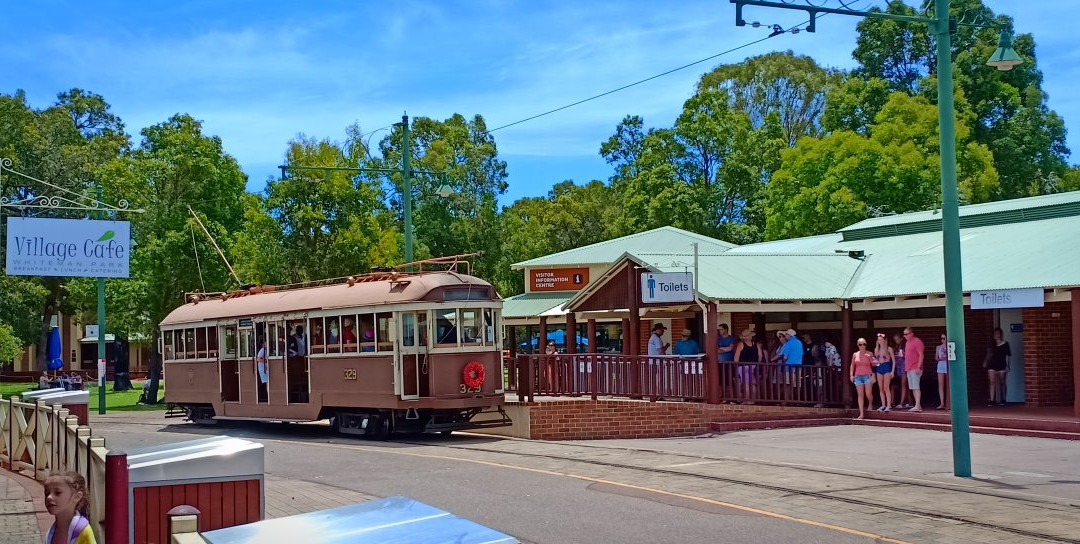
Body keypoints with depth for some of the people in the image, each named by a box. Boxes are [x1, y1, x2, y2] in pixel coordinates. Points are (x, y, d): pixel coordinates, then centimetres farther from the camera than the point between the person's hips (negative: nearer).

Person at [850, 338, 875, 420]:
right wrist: (851, 375, 4)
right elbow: (852, 365, 12)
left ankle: (870, 404, 28)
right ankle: (861, 414, -1)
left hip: (867, 375, -2)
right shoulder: (855, 355, 8)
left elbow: (874, 364, 2)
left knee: (868, 393, -7)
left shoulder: (869, 354, 1)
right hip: (858, 376, 2)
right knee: (860, 395, -1)